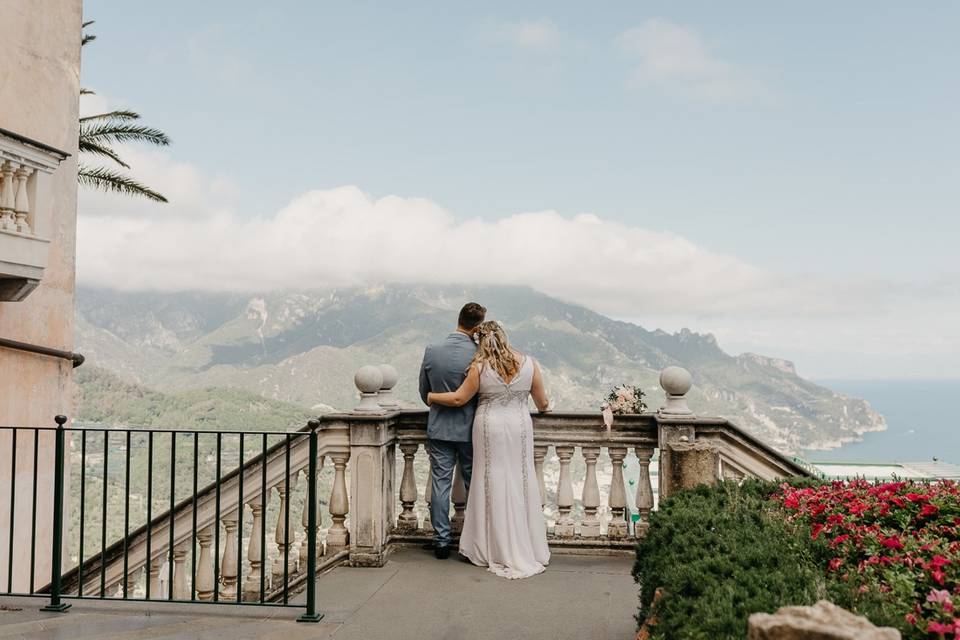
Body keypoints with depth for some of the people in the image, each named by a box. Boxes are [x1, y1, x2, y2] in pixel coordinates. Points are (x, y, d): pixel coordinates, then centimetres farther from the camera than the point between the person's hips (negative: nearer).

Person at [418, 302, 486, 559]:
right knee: (474, 485, 11)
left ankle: (441, 541, 12)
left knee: (440, 484, 8)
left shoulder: (432, 351, -7)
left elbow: (424, 392, 4)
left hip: (439, 429, 2)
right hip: (470, 429, -1)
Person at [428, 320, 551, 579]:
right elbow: (543, 402, 6)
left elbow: (459, 398, -2)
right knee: (520, 482, 10)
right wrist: (542, 408, 29)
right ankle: (528, 549, 17)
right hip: (519, 427, 2)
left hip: (490, 428, -2)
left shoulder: (479, 367, -9)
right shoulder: (528, 363, -2)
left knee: (493, 483, 7)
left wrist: (432, 397, 14)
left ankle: (496, 549, 14)